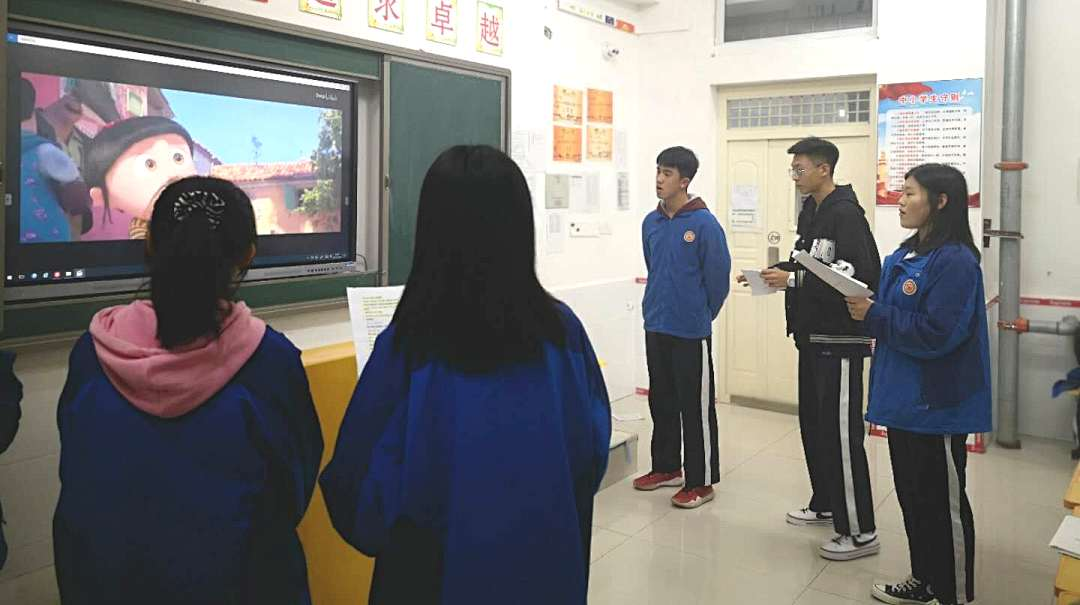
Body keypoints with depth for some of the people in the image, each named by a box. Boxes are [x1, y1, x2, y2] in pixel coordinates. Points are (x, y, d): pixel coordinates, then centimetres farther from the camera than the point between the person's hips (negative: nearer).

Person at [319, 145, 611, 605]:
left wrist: (375, 531, 7)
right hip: (550, 558, 3)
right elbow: (594, 448, 1)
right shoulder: (563, 330, -13)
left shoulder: (407, 346, -22)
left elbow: (362, 479, -14)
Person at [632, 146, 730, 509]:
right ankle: (666, 467, 30)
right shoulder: (651, 223, 6)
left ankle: (700, 481, 12)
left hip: (691, 332, -6)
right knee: (661, 401, 16)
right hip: (655, 328, 7)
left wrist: (701, 315, 2)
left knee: (696, 407, 1)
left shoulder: (705, 224, -13)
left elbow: (718, 278, -8)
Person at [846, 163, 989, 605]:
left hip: (937, 404, -9)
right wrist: (865, 308, -3)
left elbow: (936, 334, -25)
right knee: (911, 495, 19)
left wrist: (873, 315, -20)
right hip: (904, 399, 9)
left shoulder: (955, 261, -18)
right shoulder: (904, 256, 11)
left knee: (943, 503, 3)